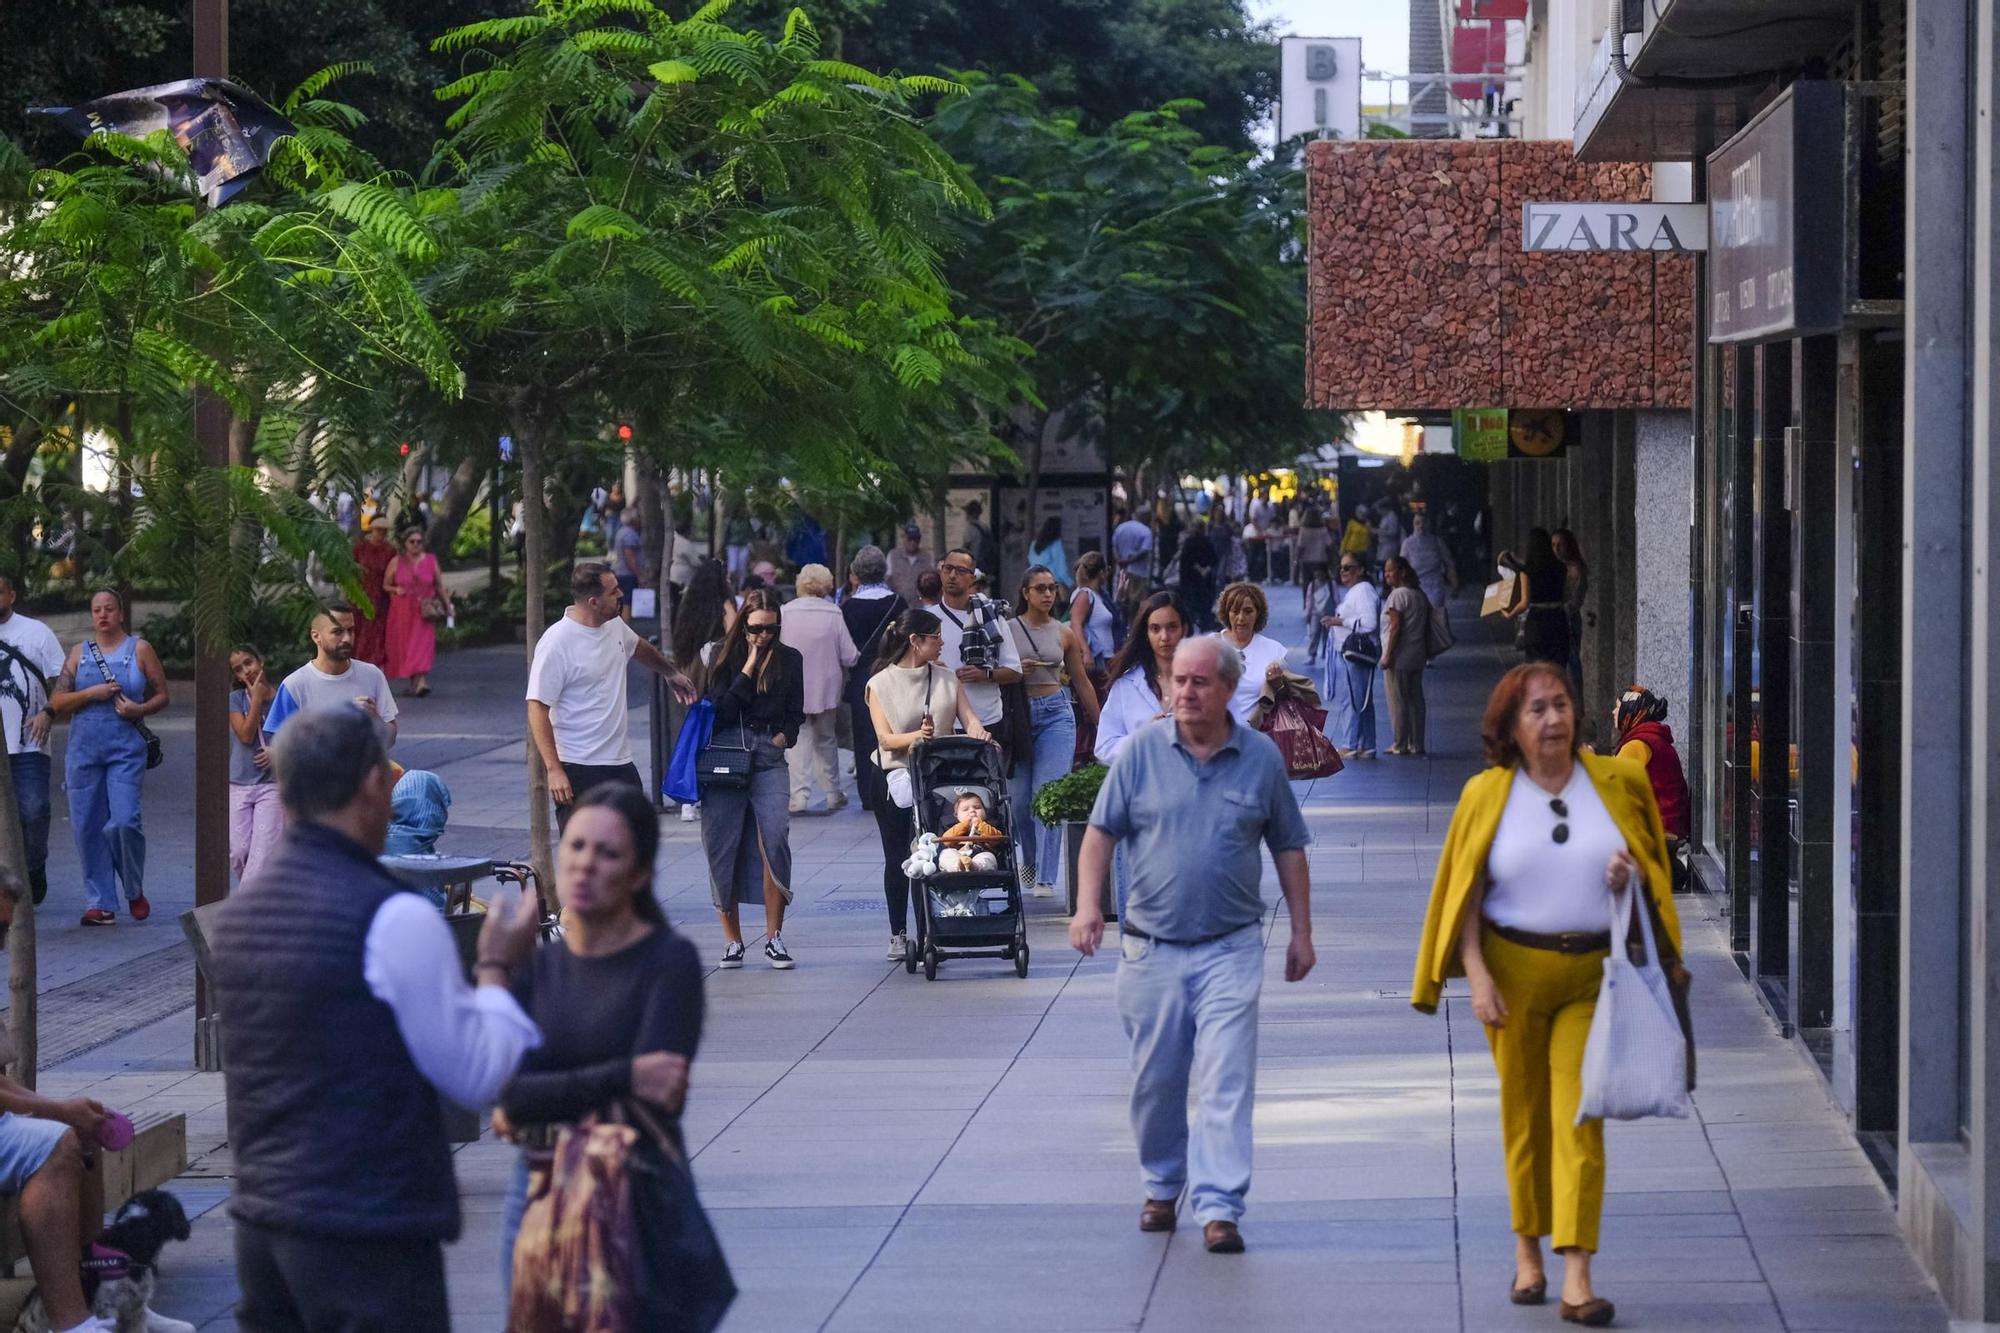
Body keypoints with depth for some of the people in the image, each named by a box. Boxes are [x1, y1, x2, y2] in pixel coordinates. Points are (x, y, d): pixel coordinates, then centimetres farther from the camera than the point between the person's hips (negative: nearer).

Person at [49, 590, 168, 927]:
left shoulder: (139, 649, 7)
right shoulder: (79, 653, 13)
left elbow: (162, 695, 8)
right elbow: (57, 703, 8)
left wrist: (139, 709, -11)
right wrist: (92, 693, -7)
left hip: (127, 749, -3)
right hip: (84, 748, 3)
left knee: (124, 822, -15)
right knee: (87, 827, -1)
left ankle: (135, 890, 8)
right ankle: (100, 903, 6)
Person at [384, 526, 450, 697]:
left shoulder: (430, 561, 3)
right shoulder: (396, 562, 1)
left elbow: (440, 587, 10)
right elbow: (385, 584, 10)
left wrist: (448, 606, 8)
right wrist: (395, 590, -11)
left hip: (424, 612, -1)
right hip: (402, 611, 1)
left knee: (423, 645, -14)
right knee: (403, 647, 5)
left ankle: (421, 681, -22)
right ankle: (413, 682, 21)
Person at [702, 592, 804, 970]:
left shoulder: (789, 659, 12)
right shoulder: (725, 659, 7)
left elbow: (796, 714, 18)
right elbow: (722, 709, -5)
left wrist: (783, 737, 1)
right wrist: (749, 666, -7)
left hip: (769, 755, 0)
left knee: (775, 839, -17)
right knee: (722, 847, -3)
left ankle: (774, 937, -11)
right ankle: (733, 940, 7)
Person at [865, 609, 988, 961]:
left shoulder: (945, 680, 9)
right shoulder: (880, 684, -1)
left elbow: (969, 719, 1)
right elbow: (886, 738, -10)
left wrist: (979, 734, -23)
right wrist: (915, 737, -29)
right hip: (895, 777, -2)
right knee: (897, 858, 4)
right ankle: (898, 935, 15)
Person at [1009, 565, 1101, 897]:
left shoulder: (1064, 634, 8)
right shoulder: (1008, 629, 3)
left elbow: (1082, 682, 16)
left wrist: (1099, 725, 19)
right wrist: (1016, 672, -15)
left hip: (1056, 713, 0)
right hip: (1018, 714, 0)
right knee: (1019, 797, 2)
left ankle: (1045, 878, -10)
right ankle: (1029, 859, 30)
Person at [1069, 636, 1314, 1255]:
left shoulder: (1261, 758, 2)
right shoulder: (1141, 752, 0)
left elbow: (1288, 849, 10)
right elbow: (1101, 832, 4)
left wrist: (1301, 932, 8)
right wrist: (1088, 905, -10)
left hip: (1230, 948, -1)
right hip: (1151, 946, 1)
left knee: (1227, 1080, -10)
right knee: (1155, 1081, 10)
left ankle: (1218, 1206, -11)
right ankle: (1161, 1187, 30)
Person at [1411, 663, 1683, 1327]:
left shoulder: (1617, 783, 4)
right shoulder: (1488, 794, 1)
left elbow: (1654, 869, 13)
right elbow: (1464, 891, 1)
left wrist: (1634, 876, -11)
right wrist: (1477, 975, -9)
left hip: (1594, 974, 0)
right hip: (1514, 968, 0)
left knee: (1579, 1116, -9)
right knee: (1524, 1115, 10)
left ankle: (1576, 1279, -14)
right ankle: (1527, 1252, 28)